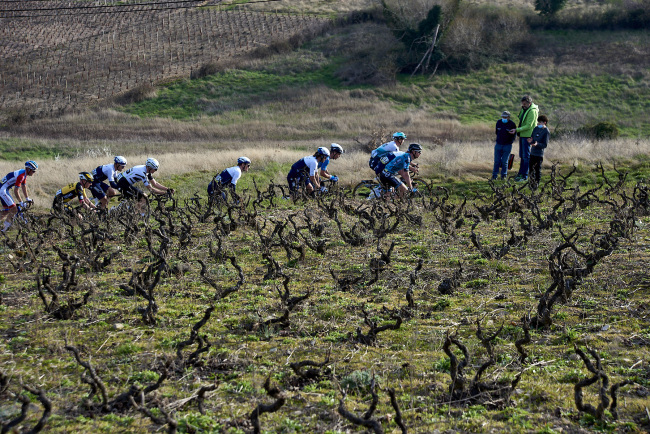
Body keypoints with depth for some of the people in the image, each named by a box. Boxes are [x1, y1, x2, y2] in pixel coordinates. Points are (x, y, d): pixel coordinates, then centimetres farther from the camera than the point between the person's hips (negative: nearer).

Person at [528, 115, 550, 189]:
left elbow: (545, 145, -14)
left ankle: (537, 183, 9)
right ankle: (533, 182, 28)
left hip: (539, 153, -7)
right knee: (531, 167, 14)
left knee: (538, 169, -1)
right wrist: (530, 141, -8)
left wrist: (537, 144, -30)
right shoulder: (536, 128, 8)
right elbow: (532, 137, 16)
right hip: (533, 152, 7)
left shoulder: (546, 131, -12)